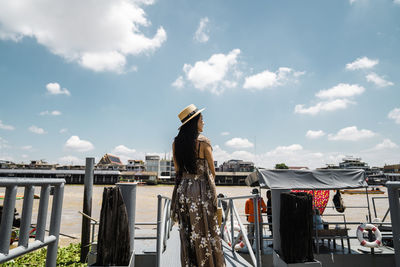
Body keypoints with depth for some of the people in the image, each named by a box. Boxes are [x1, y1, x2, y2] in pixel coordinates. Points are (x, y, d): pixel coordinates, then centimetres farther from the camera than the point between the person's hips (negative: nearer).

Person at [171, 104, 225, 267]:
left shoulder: (176, 143, 2)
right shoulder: (204, 142, -13)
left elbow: (177, 169, 9)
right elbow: (212, 171, -5)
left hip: (183, 188, 5)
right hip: (202, 190, -5)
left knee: (187, 232, 15)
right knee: (207, 230, 9)